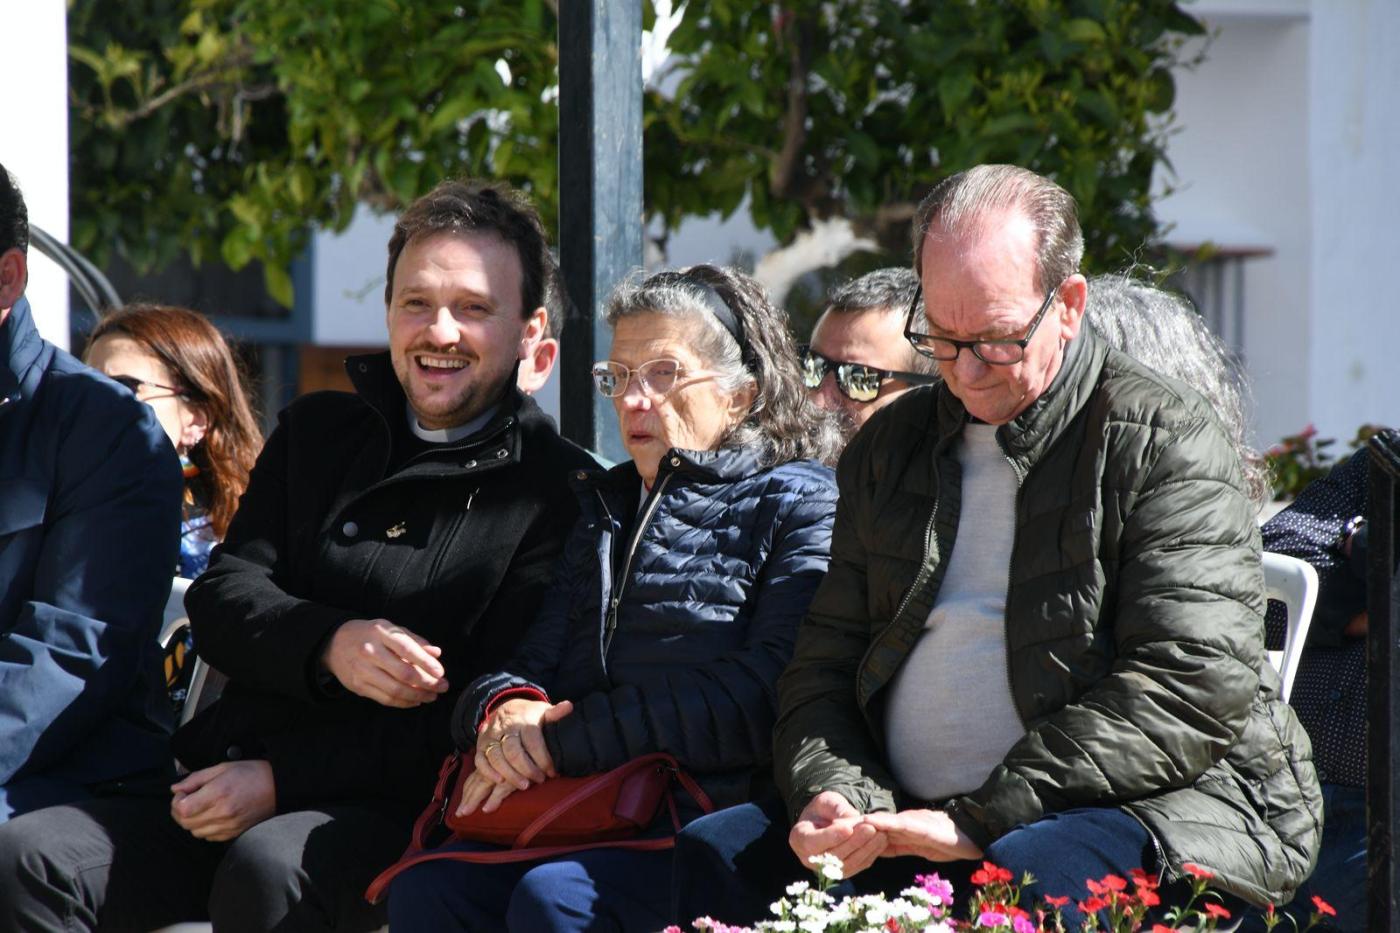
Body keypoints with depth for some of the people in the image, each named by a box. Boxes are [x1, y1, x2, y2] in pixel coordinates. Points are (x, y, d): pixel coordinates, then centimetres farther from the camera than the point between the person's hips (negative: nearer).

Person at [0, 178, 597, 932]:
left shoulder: (559, 491, 1)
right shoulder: (316, 434, 20)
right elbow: (222, 597, 10)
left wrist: (281, 781, -14)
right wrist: (328, 644, -14)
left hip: (396, 812, -5)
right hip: (235, 779, 5)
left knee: (267, 866, -38)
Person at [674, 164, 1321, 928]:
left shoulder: (1164, 439, -2)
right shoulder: (890, 447, 19)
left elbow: (1188, 692, -12)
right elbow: (824, 659, 19)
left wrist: (979, 821, -17)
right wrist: (831, 795, -5)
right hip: (901, 822, 6)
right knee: (711, 853, -14)